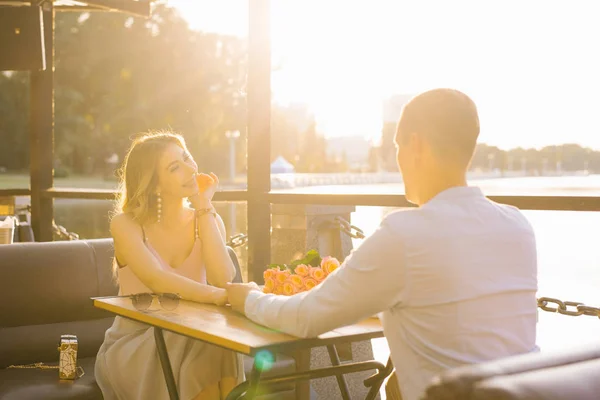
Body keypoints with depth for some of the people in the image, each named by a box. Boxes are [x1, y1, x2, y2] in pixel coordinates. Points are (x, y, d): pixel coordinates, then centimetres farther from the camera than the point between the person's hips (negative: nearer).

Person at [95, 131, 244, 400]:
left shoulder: (207, 221, 2)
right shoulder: (126, 225, -8)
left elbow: (223, 281, -17)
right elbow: (157, 280, -28)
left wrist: (203, 207, -14)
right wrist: (217, 296, -45)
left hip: (189, 340, 3)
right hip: (133, 346, -2)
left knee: (218, 344, -32)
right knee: (205, 348, -32)